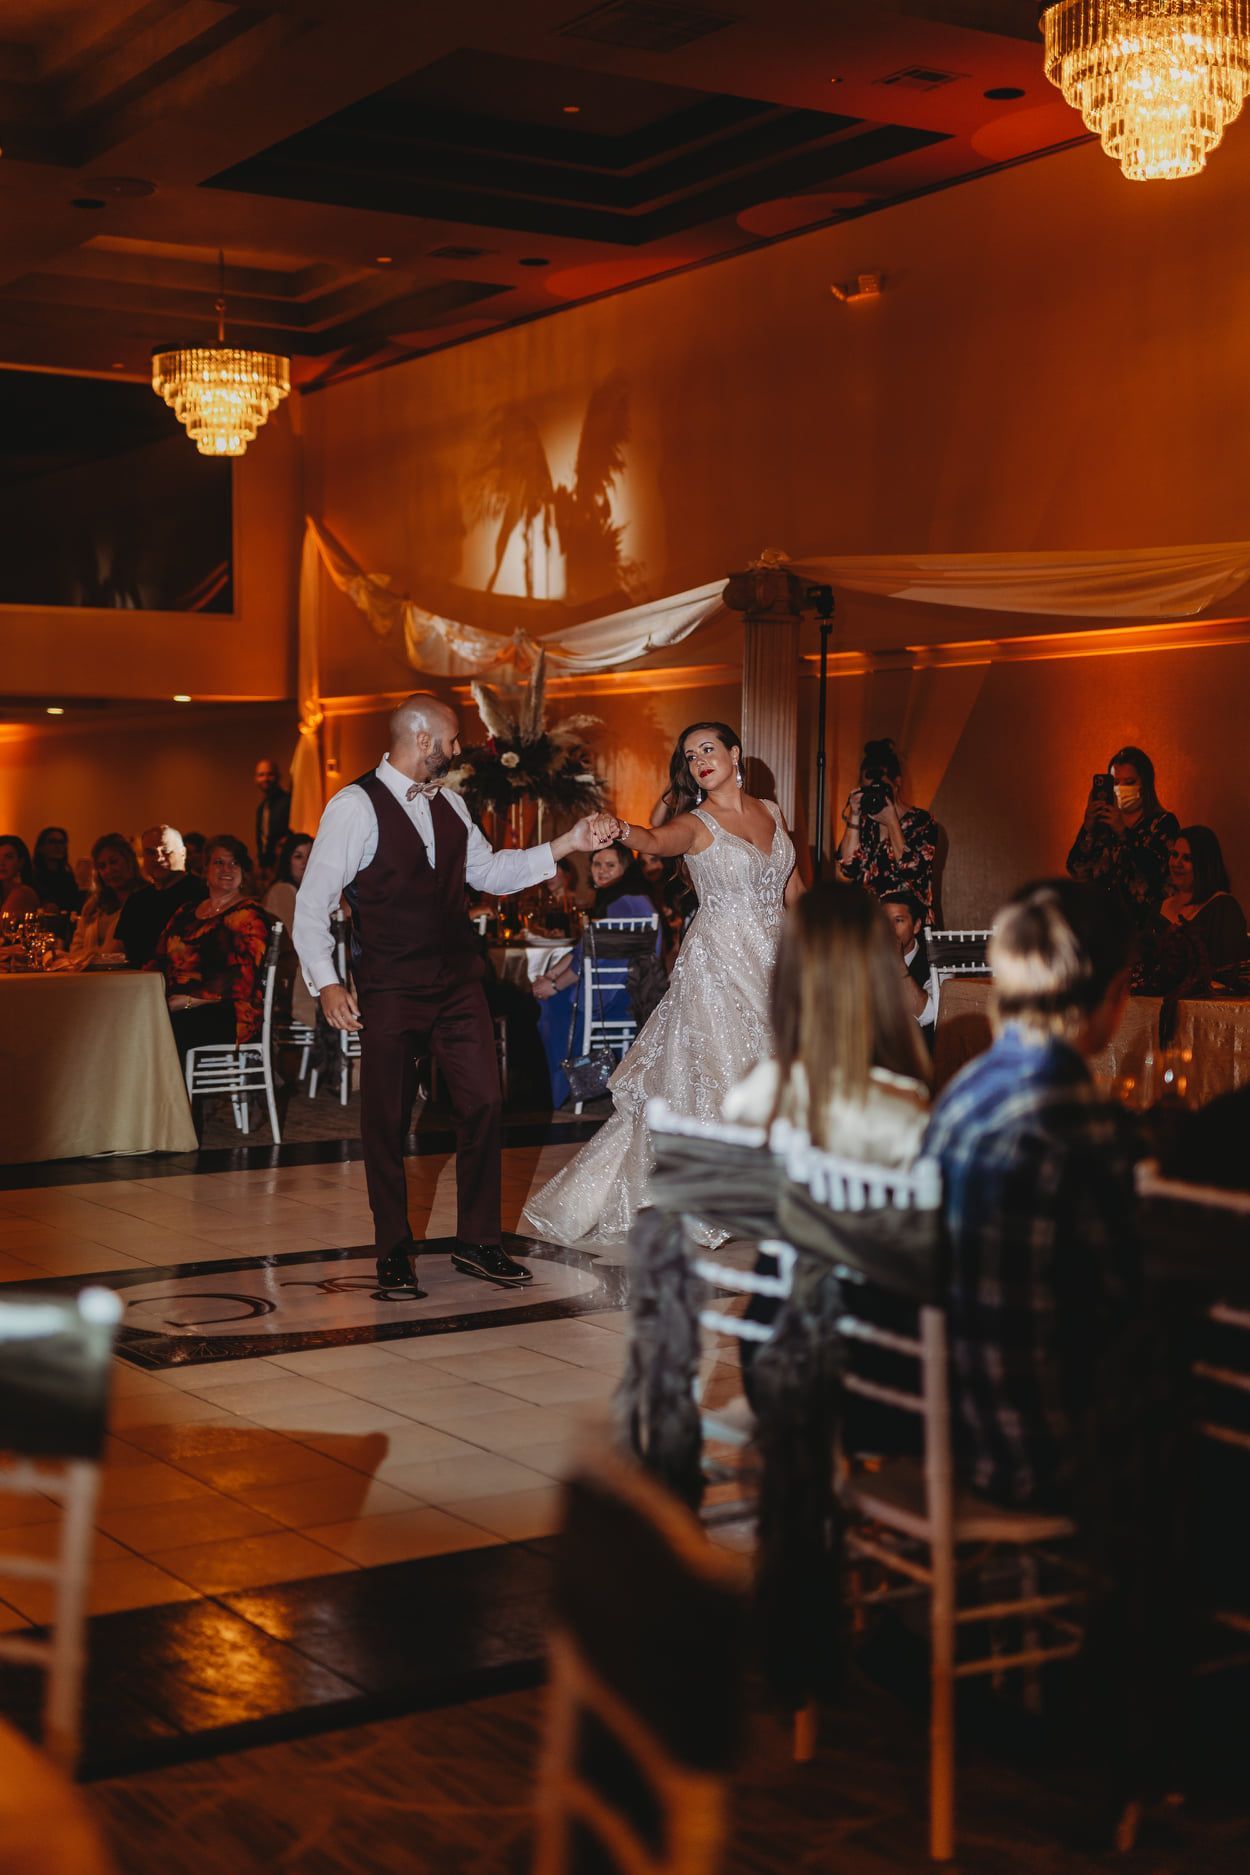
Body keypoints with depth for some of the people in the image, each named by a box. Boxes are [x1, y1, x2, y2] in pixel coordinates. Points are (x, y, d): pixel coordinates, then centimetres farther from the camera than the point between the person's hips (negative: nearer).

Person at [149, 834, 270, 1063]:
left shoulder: (247, 915, 2)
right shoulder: (186, 911, 23)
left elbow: (241, 979, -10)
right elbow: (161, 960, 22)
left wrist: (187, 1000, -16)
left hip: (225, 1013, -5)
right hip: (175, 1009, 5)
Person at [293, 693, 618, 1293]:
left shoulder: (448, 803, 11)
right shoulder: (355, 806, -11)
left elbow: (490, 872, 18)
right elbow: (313, 902, -10)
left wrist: (567, 844, 10)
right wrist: (326, 983, -19)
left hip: (457, 983, 6)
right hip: (390, 991, -6)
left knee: (483, 1104, 2)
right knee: (386, 1121, 4)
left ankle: (477, 1243, 14)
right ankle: (394, 1251, 20)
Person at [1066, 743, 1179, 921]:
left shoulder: (1164, 822, 4)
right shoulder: (1101, 821, 13)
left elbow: (1159, 871, -12)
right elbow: (1075, 871, 5)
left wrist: (1123, 832, -14)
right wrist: (1087, 828, -7)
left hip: (1145, 917, -4)